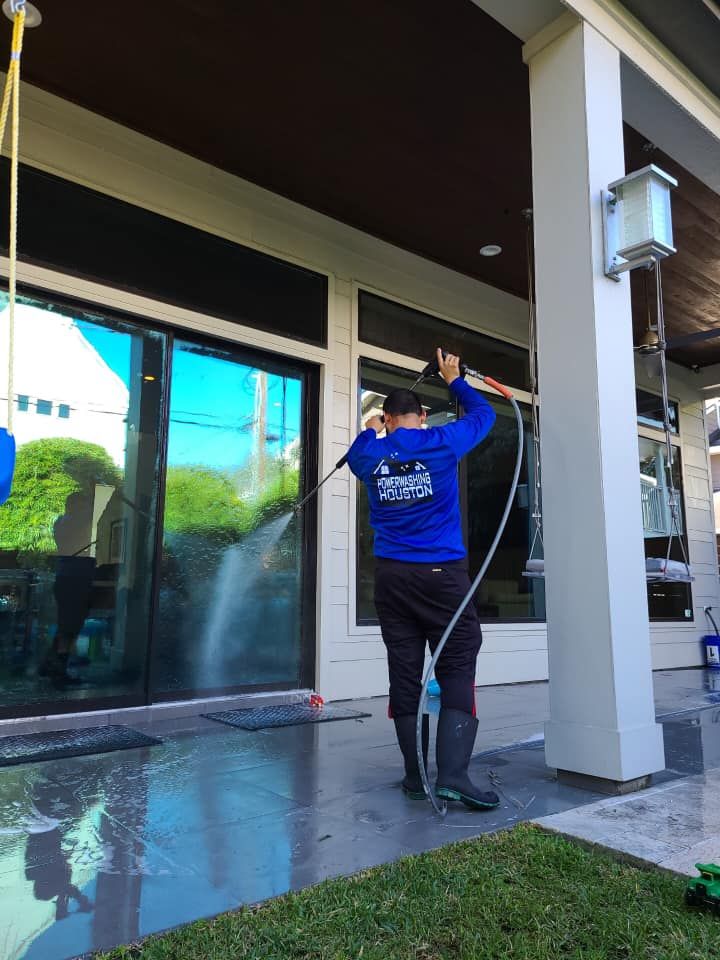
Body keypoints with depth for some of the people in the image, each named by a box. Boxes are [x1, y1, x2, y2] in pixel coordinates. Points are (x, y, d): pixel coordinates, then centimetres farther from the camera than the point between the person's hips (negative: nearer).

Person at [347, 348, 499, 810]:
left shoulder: (371, 455, 6)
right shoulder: (442, 443, -1)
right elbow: (483, 414, 17)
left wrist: (370, 430, 48)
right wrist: (454, 380, 30)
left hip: (392, 577, 3)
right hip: (443, 574, -3)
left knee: (405, 674, 7)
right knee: (457, 671, 1)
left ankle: (417, 776, 14)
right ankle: (453, 773, -8)